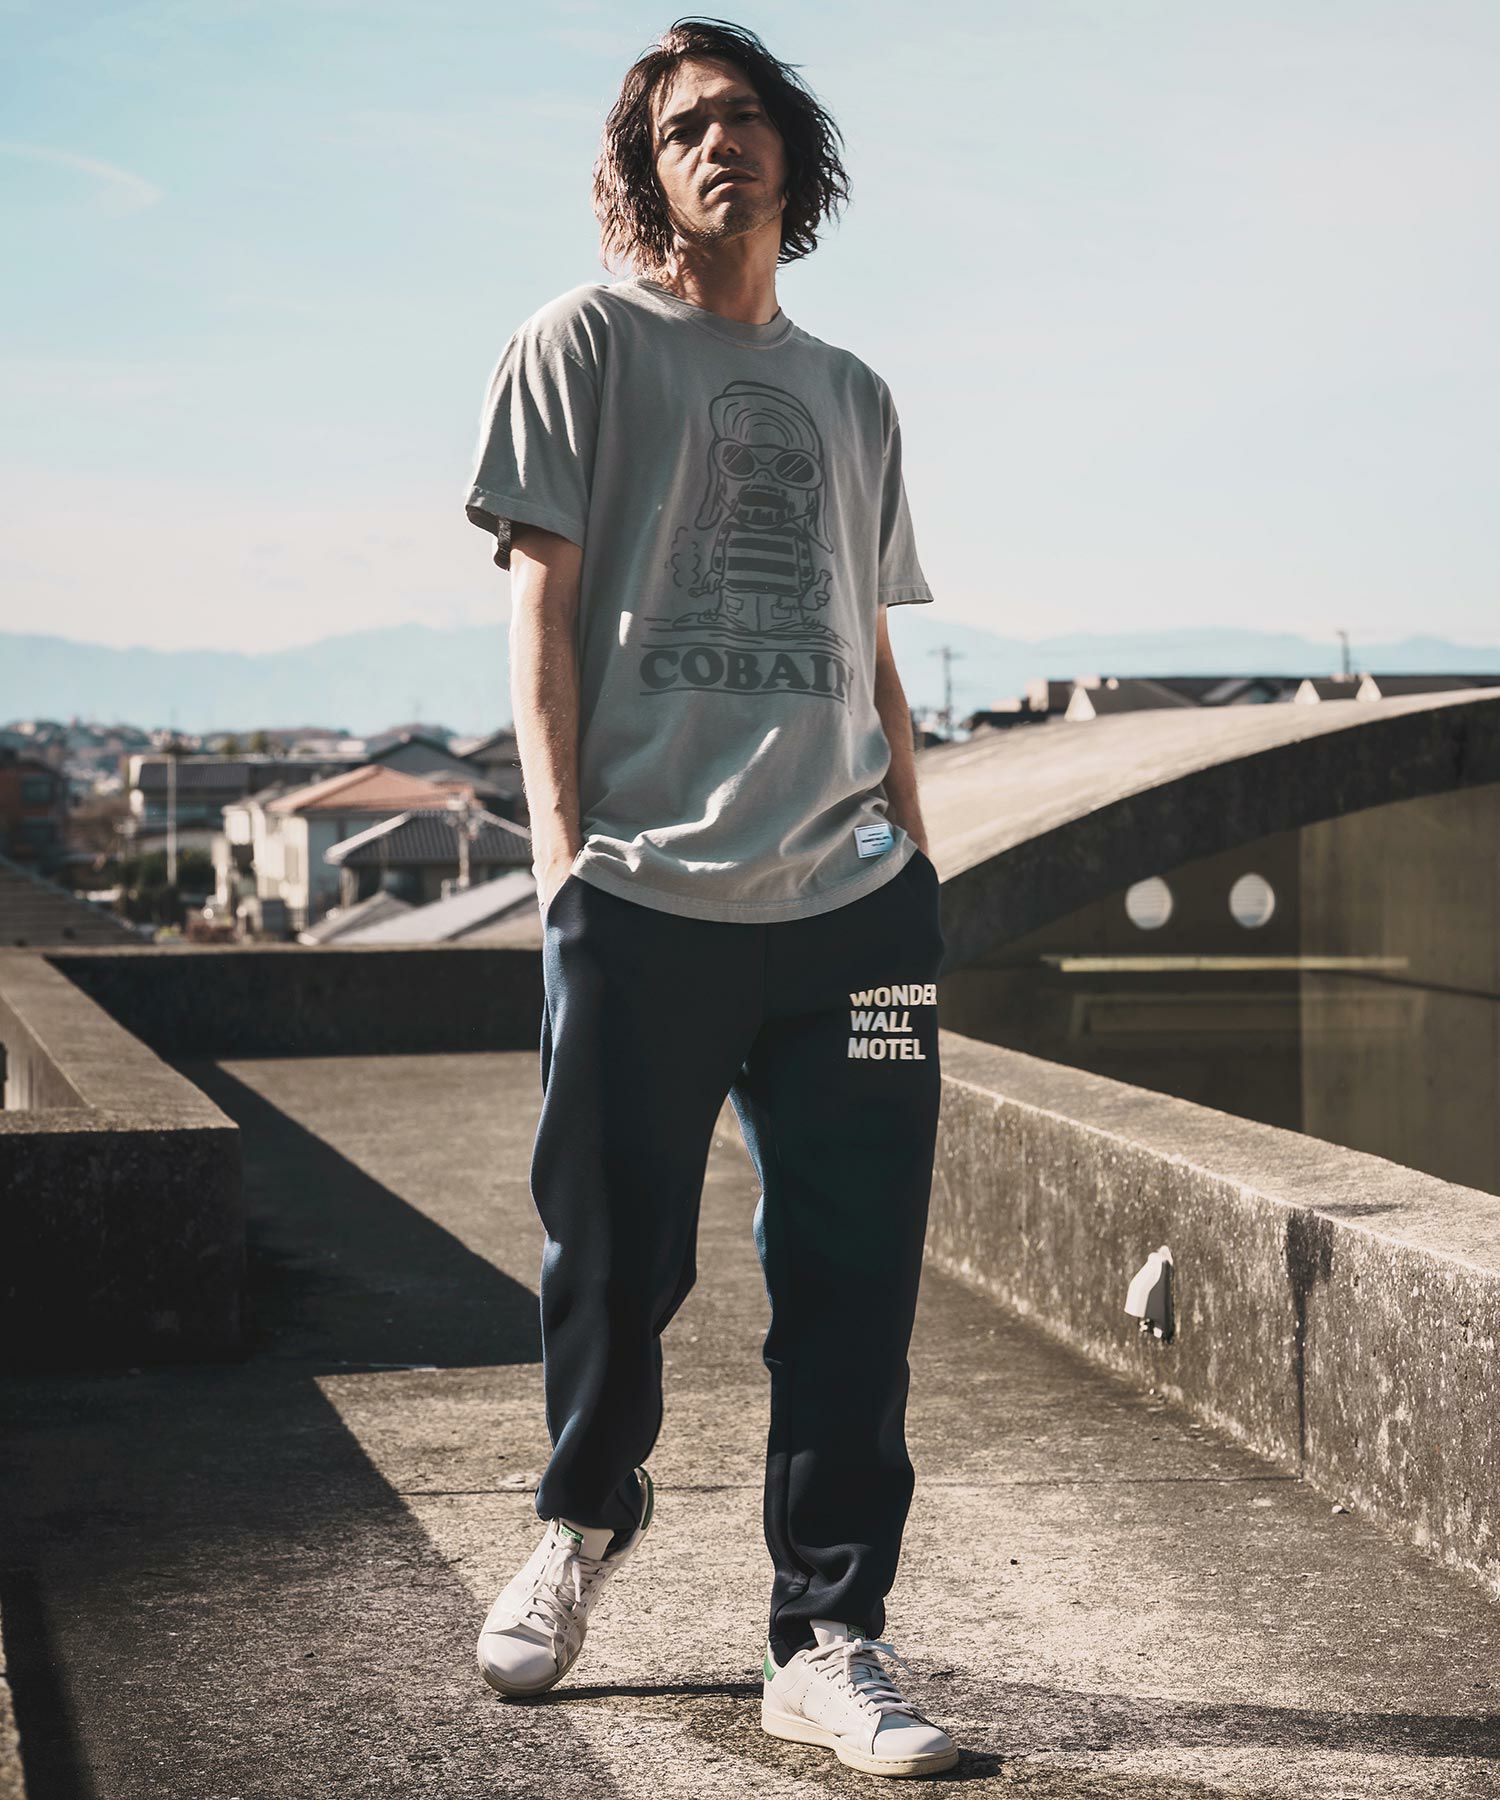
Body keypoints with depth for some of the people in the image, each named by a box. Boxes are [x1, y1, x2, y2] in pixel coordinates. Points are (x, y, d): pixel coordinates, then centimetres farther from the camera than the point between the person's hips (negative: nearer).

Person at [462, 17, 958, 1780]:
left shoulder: (851, 396, 22)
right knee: (617, 1255, 2)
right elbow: (542, 603, 2)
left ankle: (829, 1640, 6)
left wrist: (913, 856, 14)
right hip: (644, 887, -3)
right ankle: (585, 1516, 31)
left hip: (850, 900, 4)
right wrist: (561, 838, -8)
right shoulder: (584, 345, 9)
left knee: (853, 1282, -1)